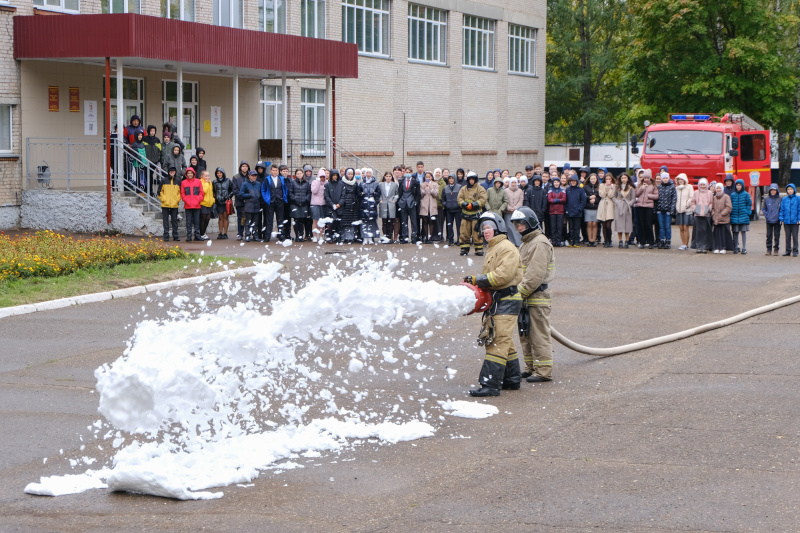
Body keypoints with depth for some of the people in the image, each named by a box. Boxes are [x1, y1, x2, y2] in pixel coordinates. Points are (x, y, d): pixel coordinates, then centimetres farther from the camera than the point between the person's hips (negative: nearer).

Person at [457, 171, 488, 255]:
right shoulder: (463, 189, 12)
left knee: (477, 232, -4)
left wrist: (474, 204, -20)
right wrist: (464, 204, -14)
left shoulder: (480, 189, 2)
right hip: (465, 213, 3)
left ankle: (479, 249, 4)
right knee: (464, 233, 2)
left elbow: (483, 200, -7)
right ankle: (464, 249, 10)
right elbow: (459, 198, 6)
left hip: (476, 213, -3)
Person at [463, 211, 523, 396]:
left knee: (498, 341, -13)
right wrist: (475, 284, 1)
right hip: (496, 301, 11)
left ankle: (491, 384, -17)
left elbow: (503, 275, -24)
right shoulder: (493, 249, 21)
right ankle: (512, 379, 26)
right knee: (504, 342, 16)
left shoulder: (507, 248, -13)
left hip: (507, 301, -11)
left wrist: (477, 280, -20)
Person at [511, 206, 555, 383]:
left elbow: (535, 275, -21)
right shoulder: (526, 243, 19)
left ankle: (544, 372, -3)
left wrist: (520, 292, -20)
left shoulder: (540, 243, -14)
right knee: (525, 335, 15)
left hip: (538, 297, -10)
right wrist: (519, 292, 10)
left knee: (539, 336, -7)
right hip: (527, 297, 10)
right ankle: (531, 368, 24)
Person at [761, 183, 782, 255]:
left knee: (777, 236, 3)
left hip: (777, 221, -2)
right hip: (769, 221, 2)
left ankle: (776, 250, 11)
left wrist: (780, 217, -6)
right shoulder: (766, 199, 4)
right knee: (769, 236, 4)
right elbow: (763, 209, 11)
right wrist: (766, 215, -1)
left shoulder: (780, 199, -3)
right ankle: (769, 250, 11)